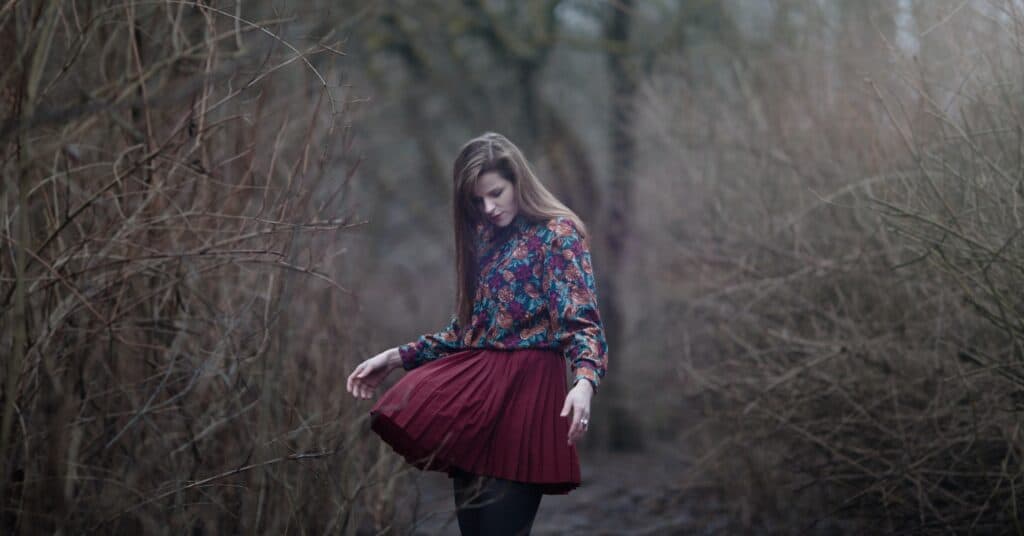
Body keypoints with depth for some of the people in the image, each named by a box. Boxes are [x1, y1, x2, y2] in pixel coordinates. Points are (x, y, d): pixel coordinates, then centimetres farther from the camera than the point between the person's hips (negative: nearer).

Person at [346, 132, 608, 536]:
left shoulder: (558, 233, -6)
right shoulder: (485, 239, 17)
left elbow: (581, 322, -15)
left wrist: (584, 382, -34)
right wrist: (396, 358, 15)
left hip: (523, 393, -7)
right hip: (474, 389, 7)